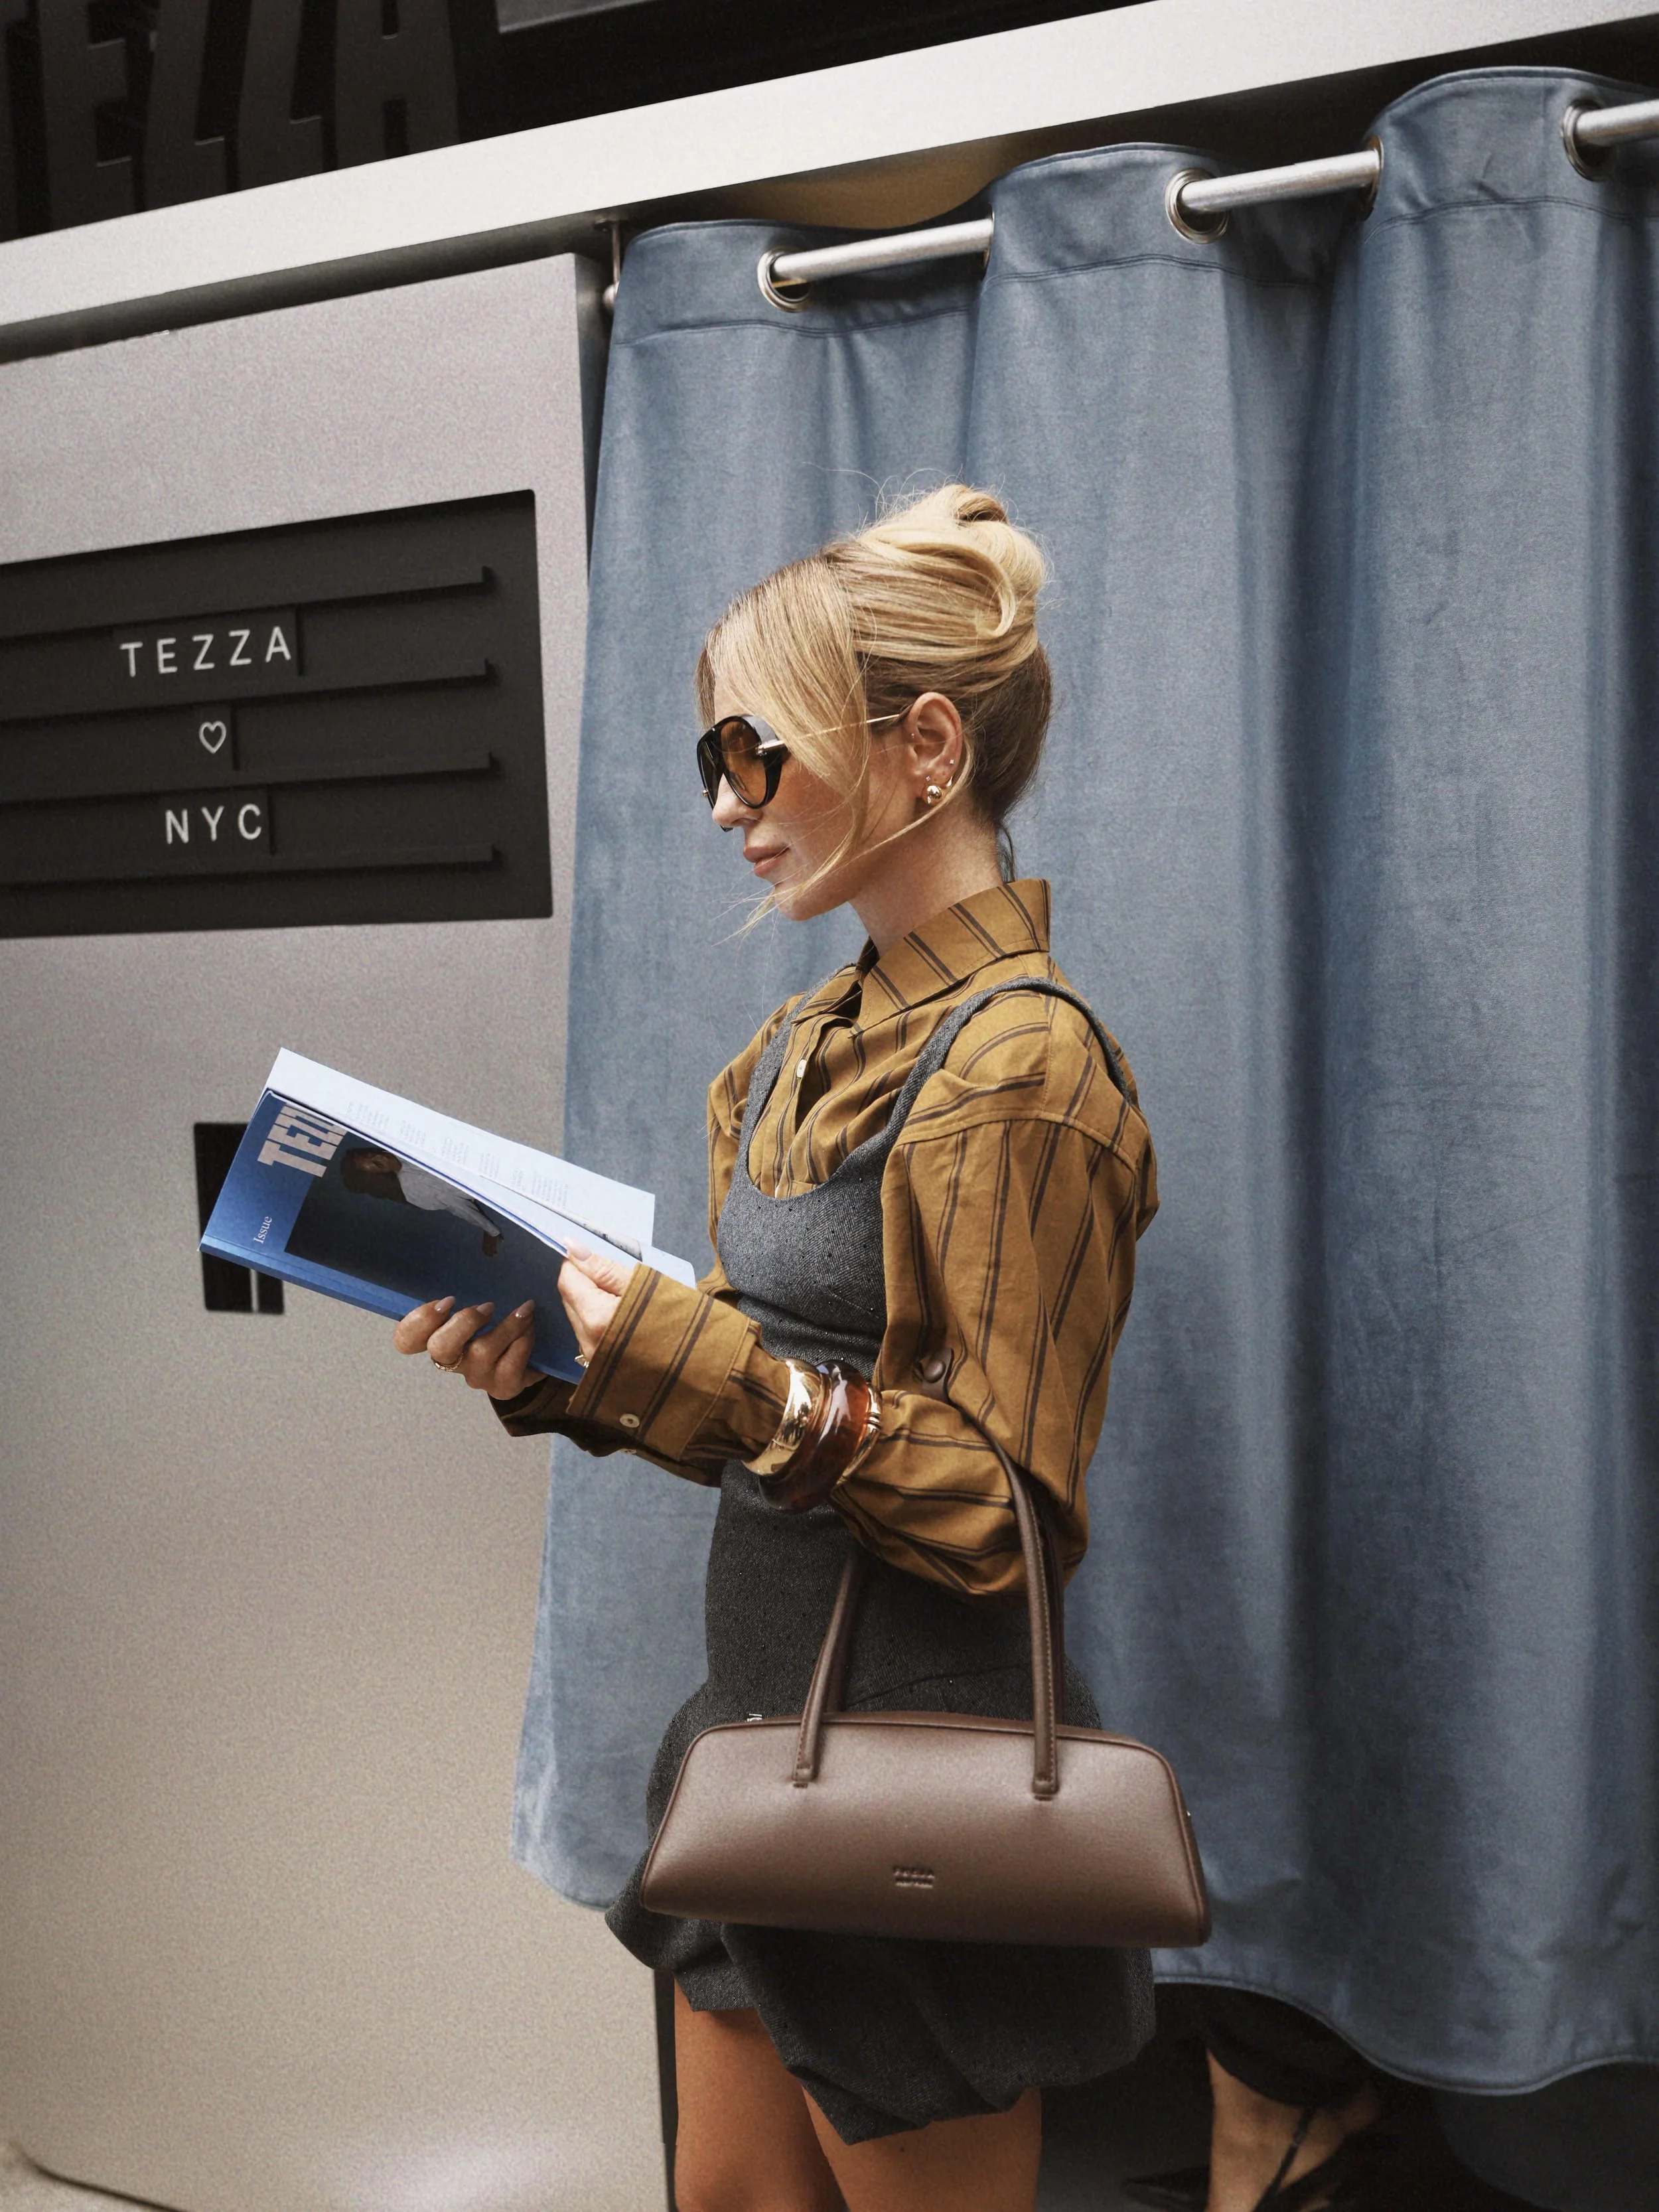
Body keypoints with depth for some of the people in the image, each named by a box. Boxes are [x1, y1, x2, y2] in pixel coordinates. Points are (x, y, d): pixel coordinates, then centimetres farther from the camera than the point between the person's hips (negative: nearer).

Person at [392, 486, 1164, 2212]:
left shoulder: (1017, 1067, -19)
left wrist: (708, 1366, -28)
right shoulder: (806, 1048, 7)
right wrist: (552, 1368, -4)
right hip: (770, 1729, 8)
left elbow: (1002, 1503, -20)